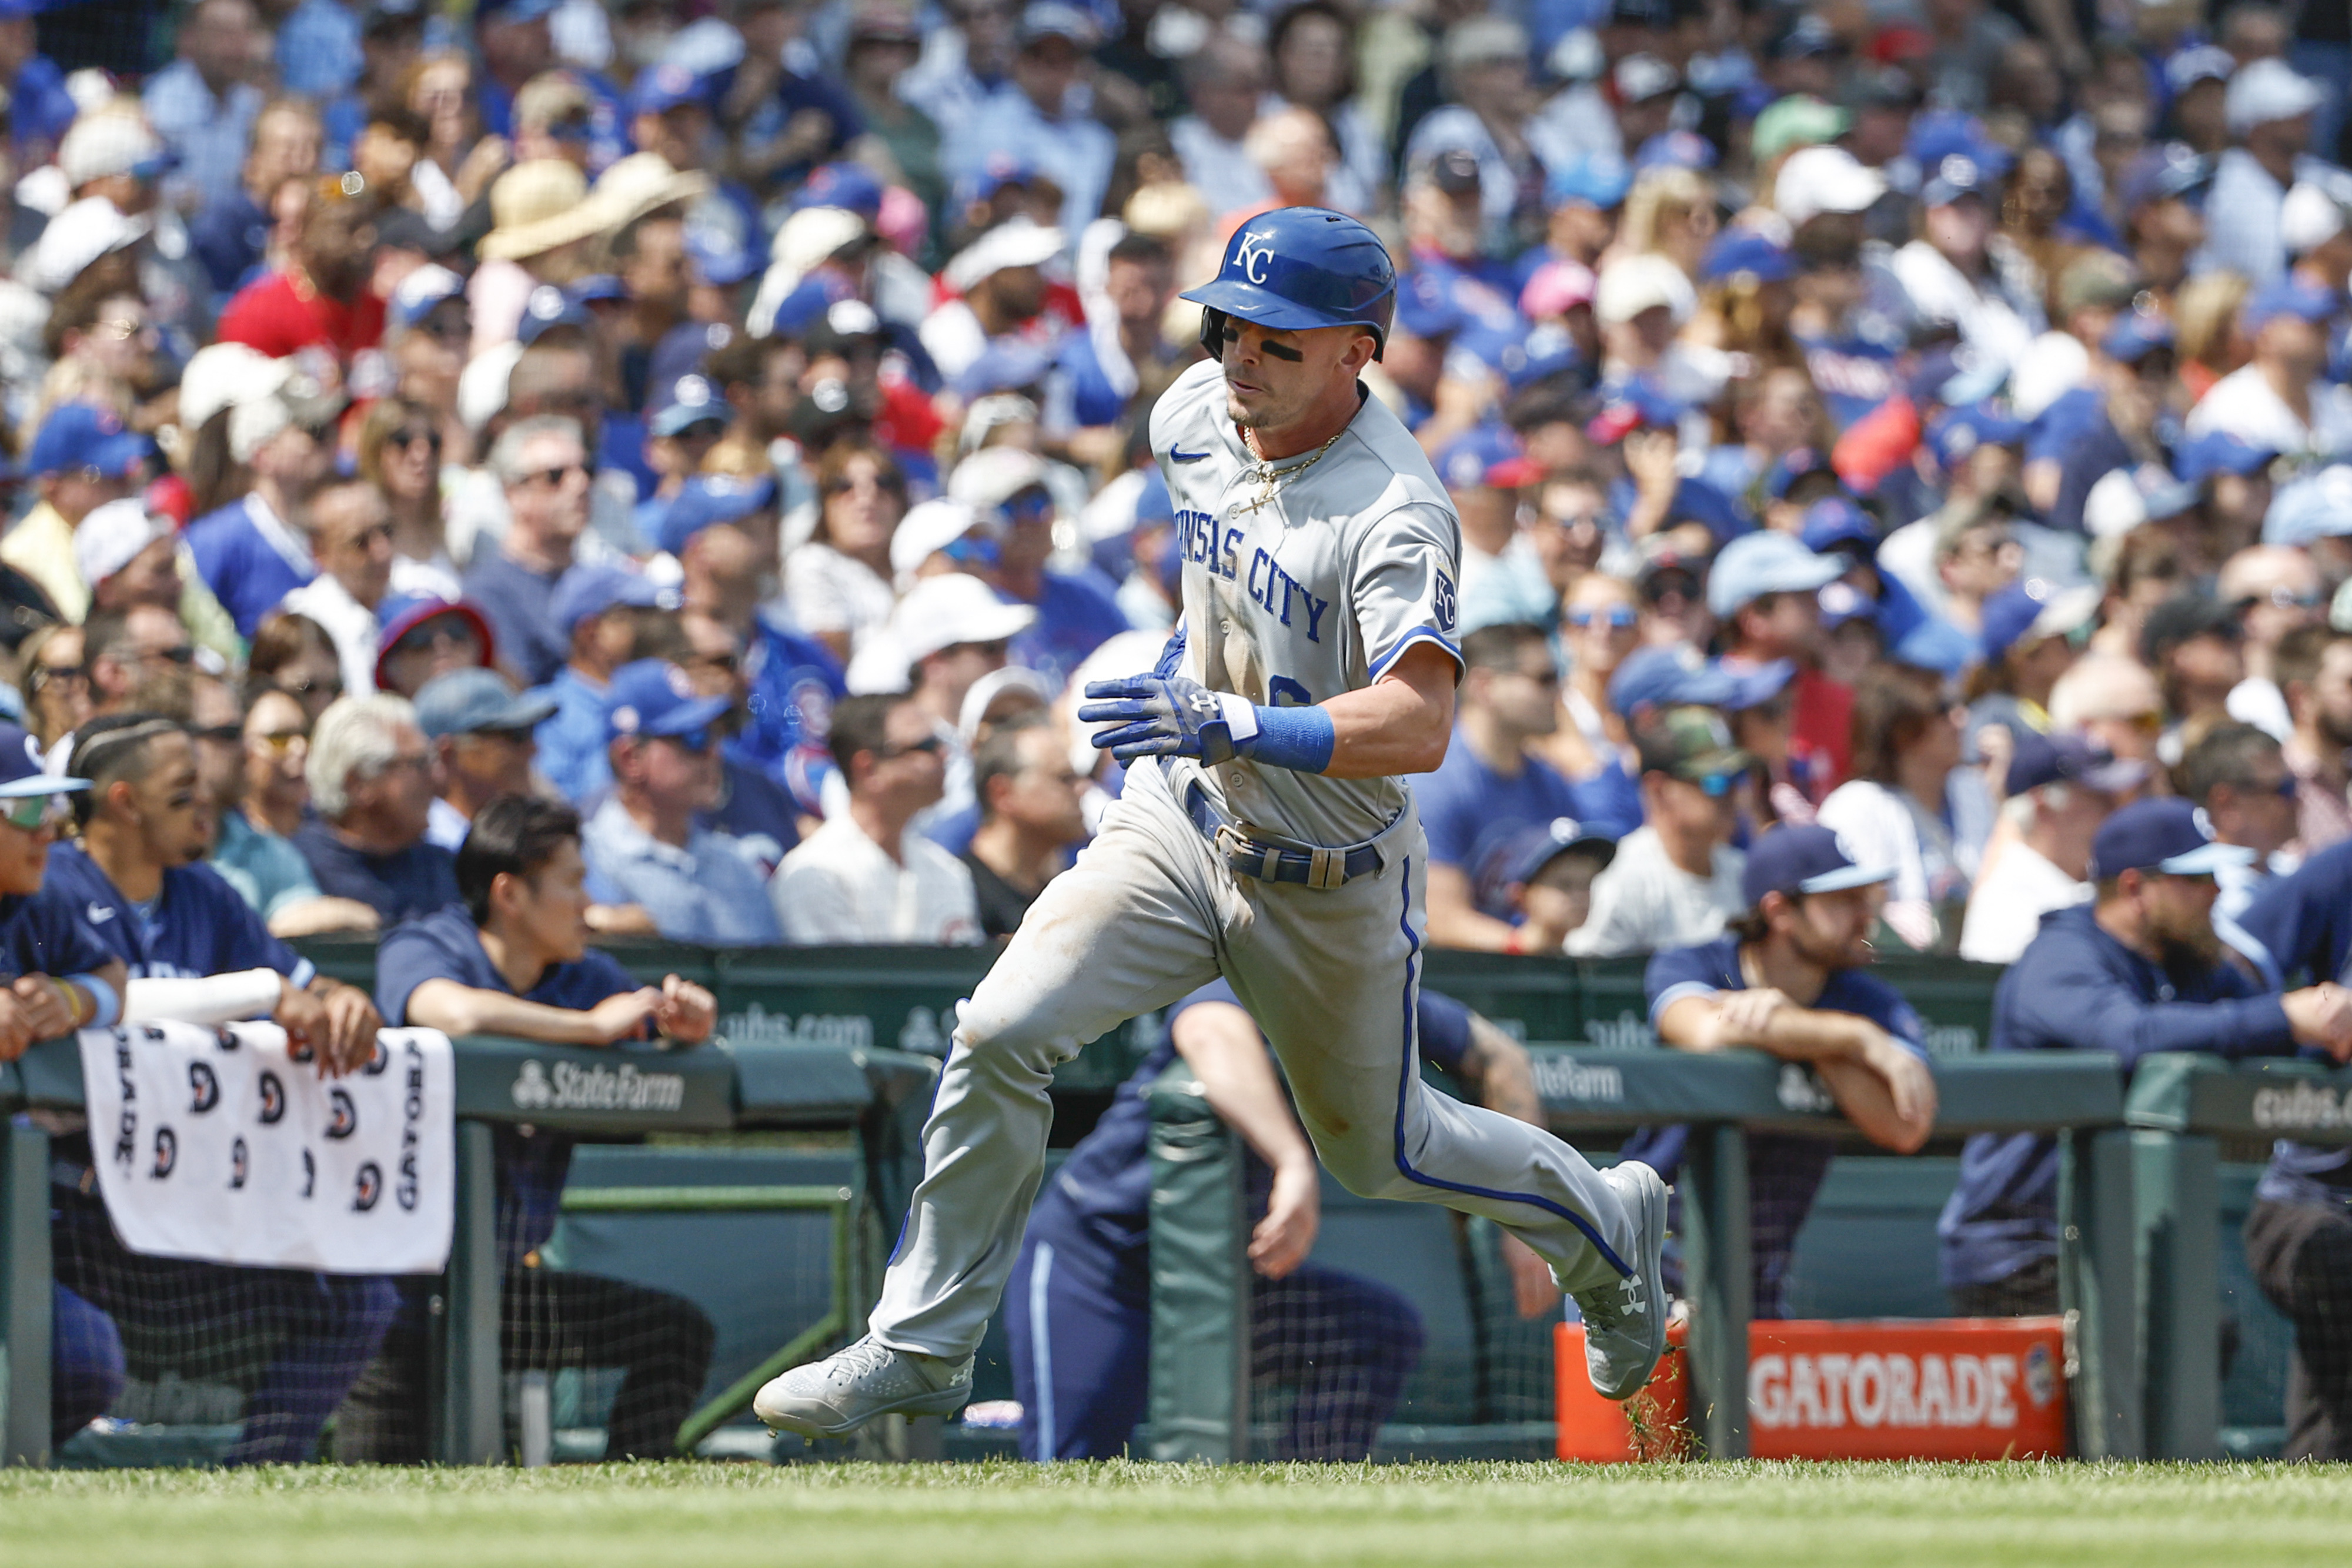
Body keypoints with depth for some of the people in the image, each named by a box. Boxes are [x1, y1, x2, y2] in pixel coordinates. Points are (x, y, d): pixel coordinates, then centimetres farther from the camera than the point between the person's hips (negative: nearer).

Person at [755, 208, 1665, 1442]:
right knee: (1000, 1035, -14)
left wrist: (1233, 725, -52)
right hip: (1181, 824, 5)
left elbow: (1419, 725, -42)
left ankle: (1604, 1223, 43)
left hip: (1328, 886, -5)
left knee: (1379, 1151, 14)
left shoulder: (1395, 516, -28)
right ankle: (921, 1347, -4)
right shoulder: (1195, 415, -5)